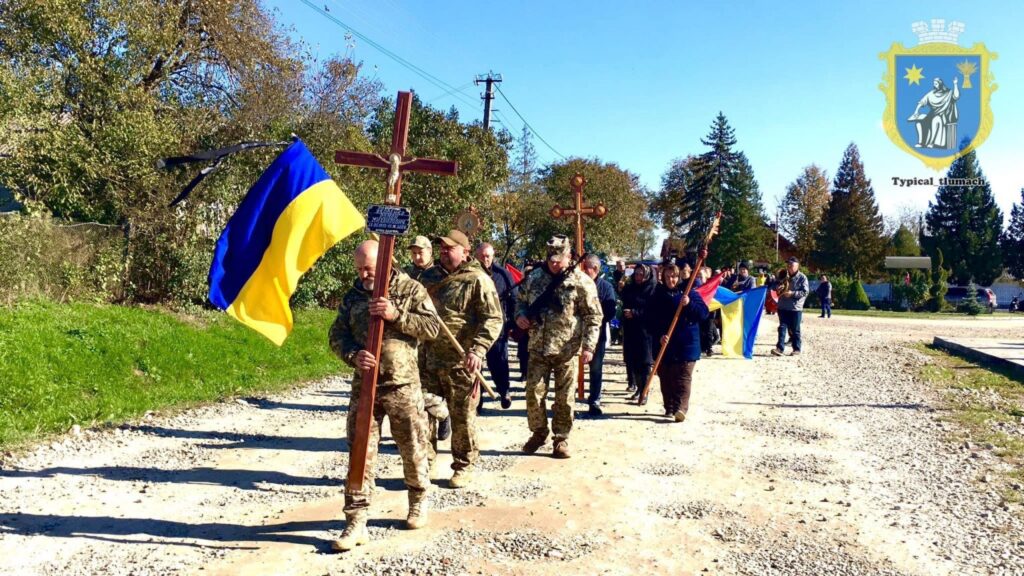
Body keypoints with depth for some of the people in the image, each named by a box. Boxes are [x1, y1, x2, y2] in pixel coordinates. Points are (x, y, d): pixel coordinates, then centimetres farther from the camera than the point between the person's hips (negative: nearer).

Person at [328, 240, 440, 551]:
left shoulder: (410, 289, -1)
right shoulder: (352, 296, 9)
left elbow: (433, 327, -8)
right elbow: (336, 336, 7)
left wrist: (397, 315, -20)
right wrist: (353, 355, -13)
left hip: (403, 385, -2)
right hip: (363, 386, 3)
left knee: (413, 449, 10)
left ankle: (419, 501, 35)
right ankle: (356, 522, 7)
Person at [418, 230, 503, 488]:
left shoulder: (478, 280, -7)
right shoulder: (430, 276, 12)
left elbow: (493, 319, -12)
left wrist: (478, 350, -23)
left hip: (461, 362, -5)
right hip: (428, 358, 5)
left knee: (462, 417, 6)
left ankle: (463, 467, 21)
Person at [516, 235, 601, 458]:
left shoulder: (581, 282, -7)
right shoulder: (534, 277, 4)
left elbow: (593, 316, -6)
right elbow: (521, 300, 19)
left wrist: (589, 345, -13)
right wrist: (520, 315, -3)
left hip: (567, 350, -3)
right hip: (538, 348, 3)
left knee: (564, 398, 5)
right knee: (533, 393, 5)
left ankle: (561, 439, 20)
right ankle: (538, 432, 25)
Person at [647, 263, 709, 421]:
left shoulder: (690, 292, 1)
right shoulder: (658, 295, 7)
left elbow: (704, 313, -4)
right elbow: (651, 320, 4)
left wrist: (689, 304, -21)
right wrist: (659, 335, -11)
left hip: (686, 344, -3)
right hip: (664, 344, 3)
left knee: (683, 378, -8)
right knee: (665, 378, 7)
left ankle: (681, 408, -14)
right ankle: (669, 408, 18)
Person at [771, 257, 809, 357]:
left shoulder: (802, 277, -3)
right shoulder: (783, 275, 12)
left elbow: (805, 292, -9)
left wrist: (792, 293, -20)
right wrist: (779, 281, -4)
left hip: (795, 308, -4)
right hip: (783, 306, 4)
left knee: (795, 330, 4)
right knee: (782, 327, -2)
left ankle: (796, 349, 13)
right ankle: (780, 348, -7)